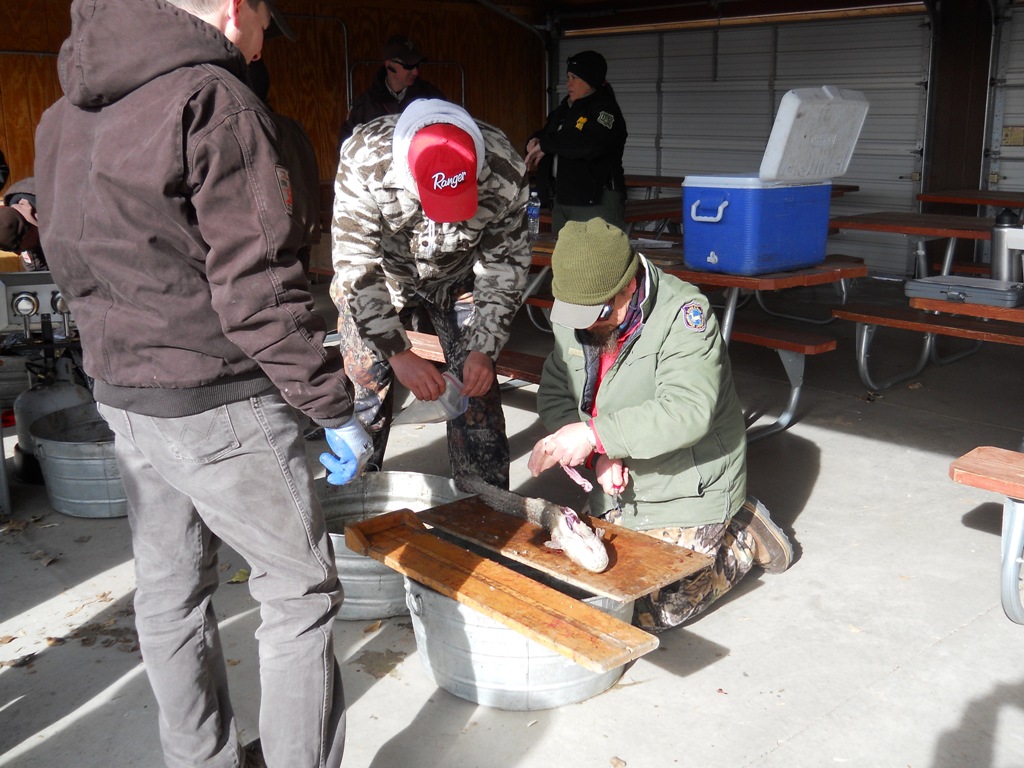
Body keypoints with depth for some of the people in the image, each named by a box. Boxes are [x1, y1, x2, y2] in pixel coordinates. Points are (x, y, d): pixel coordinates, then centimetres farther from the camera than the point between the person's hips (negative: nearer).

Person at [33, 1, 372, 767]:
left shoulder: (66, 115, 10)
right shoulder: (213, 102, -16)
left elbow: (80, 268, 13)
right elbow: (258, 287, -21)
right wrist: (334, 406, -15)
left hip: (122, 396, 9)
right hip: (220, 407, -8)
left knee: (169, 593, 18)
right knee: (300, 591, 6)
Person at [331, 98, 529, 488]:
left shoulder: (504, 171, -30)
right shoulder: (364, 160, -36)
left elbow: (504, 265, -17)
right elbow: (356, 266, -31)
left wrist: (484, 349, -23)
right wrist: (399, 354, -35)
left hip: (457, 275, 1)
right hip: (377, 274, -1)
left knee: (476, 386, -3)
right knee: (365, 383, -1)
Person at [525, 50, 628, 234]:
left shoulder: (605, 110, -9)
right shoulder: (564, 109, 17)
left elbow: (591, 144, -27)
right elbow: (545, 134, 27)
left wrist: (546, 144, -20)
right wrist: (535, 142, 0)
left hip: (597, 200, -8)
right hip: (562, 198, 8)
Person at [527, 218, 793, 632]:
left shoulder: (684, 315, -25)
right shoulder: (573, 320, -4)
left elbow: (688, 411, -35)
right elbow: (553, 395, -1)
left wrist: (596, 434, -42)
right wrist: (599, 456, -18)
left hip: (688, 493, -7)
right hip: (619, 490, 7)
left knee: (651, 609, -10)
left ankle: (743, 537, 13)